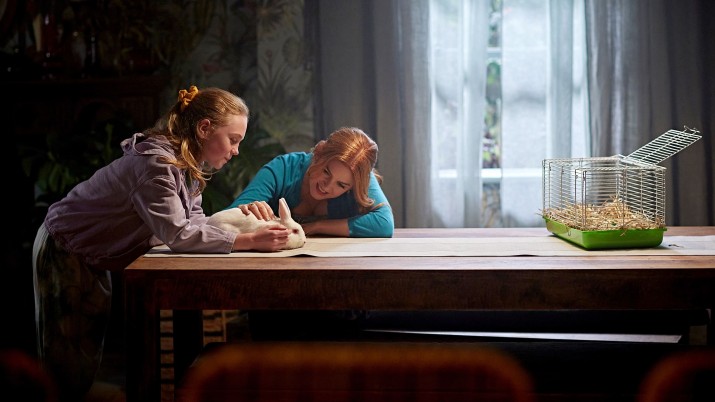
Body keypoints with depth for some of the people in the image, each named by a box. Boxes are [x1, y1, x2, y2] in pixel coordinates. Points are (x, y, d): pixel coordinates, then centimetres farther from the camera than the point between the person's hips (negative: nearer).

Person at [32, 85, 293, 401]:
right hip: (63, 253, -9)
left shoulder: (189, 163, 0)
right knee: (71, 364, -2)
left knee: (91, 346, 14)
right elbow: (178, 234, -35)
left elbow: (194, 220, 0)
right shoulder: (155, 162, -30)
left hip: (93, 257, 9)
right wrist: (249, 241, -36)